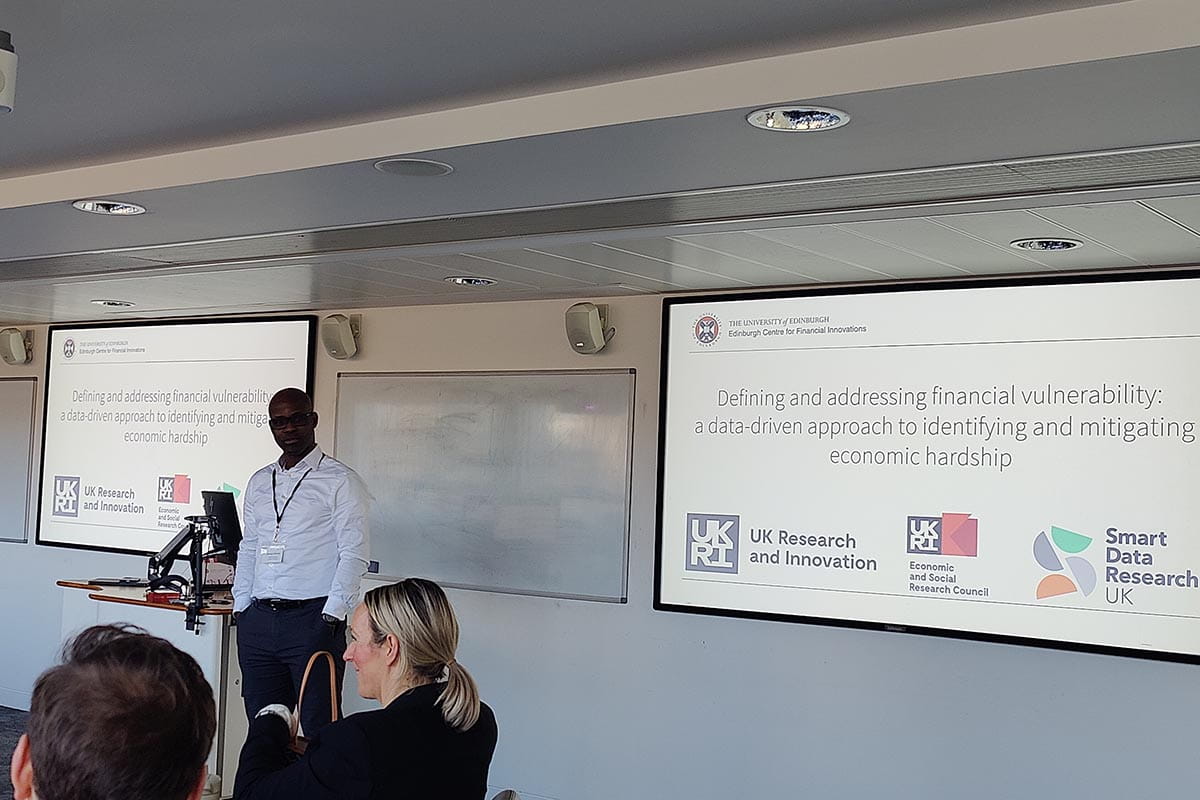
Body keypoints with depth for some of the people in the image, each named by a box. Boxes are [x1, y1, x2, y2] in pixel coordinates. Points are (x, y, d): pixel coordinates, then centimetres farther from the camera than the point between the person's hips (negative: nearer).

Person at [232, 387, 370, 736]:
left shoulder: (341, 481, -2)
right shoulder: (259, 482, 17)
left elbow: (353, 554, -7)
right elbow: (248, 548, 21)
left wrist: (331, 617, -13)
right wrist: (241, 606, 11)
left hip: (312, 619, -6)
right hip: (257, 621, 6)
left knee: (320, 727, -5)